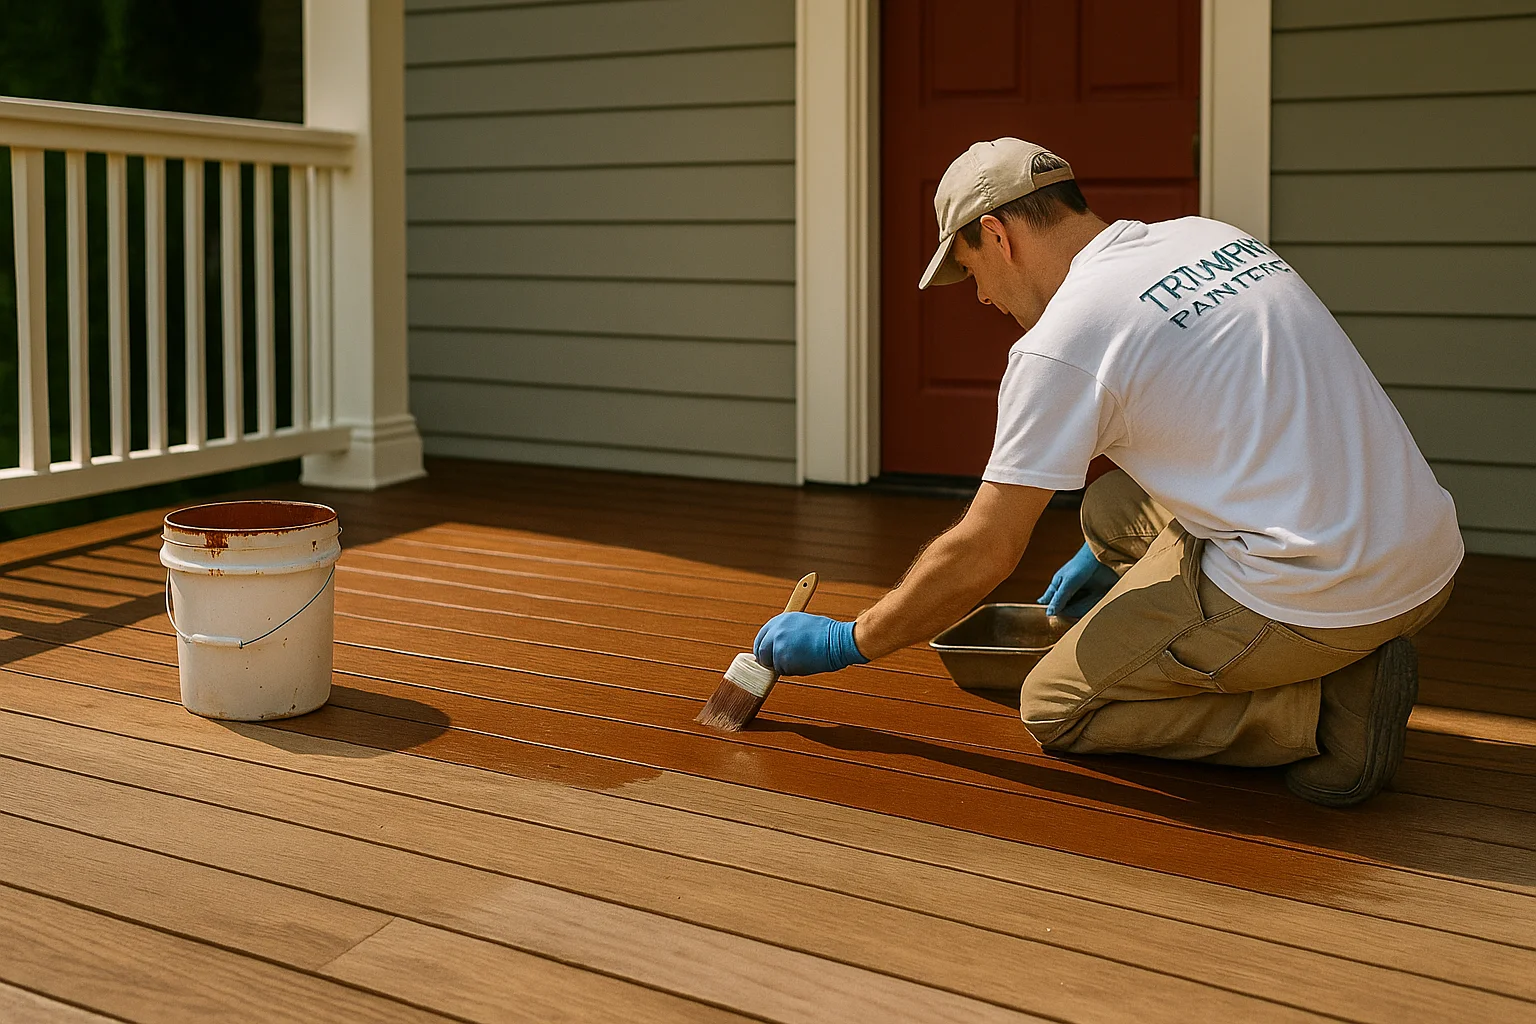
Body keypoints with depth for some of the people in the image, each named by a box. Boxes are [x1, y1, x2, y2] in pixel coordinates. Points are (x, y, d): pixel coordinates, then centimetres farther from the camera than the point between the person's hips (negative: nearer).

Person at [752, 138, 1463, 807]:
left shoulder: (1059, 342, -11)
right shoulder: (1214, 238, 13)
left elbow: (982, 554, -6)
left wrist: (848, 643, 9)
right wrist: (1112, 552, 38)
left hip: (1322, 596, -8)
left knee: (1054, 711, 6)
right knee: (1112, 506, 24)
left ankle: (1324, 709, -4)